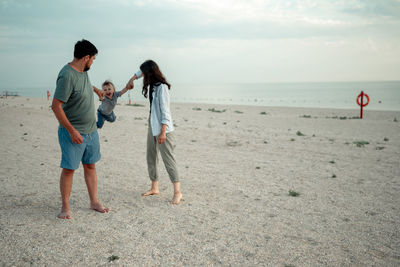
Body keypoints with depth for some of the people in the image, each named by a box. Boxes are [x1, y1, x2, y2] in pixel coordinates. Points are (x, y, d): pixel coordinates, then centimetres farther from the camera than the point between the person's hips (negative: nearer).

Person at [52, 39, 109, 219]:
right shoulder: (67, 76, -21)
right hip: (73, 133, -8)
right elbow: (56, 106, -22)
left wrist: (97, 90, 51)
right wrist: (72, 131, -22)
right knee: (68, 169, 0)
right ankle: (65, 207, 13)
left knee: (90, 166, 13)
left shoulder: (83, 71, 6)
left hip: (91, 130, 8)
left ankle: (94, 202, 23)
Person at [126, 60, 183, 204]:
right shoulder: (152, 84, 9)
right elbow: (141, 71, 31)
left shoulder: (161, 87, -17)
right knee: (151, 157, 13)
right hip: (152, 126, 9)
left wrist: (163, 132, -24)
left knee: (168, 159, -9)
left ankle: (177, 192, -5)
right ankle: (154, 188, 23)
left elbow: (165, 111, -21)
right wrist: (132, 79, 17)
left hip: (163, 128, -9)